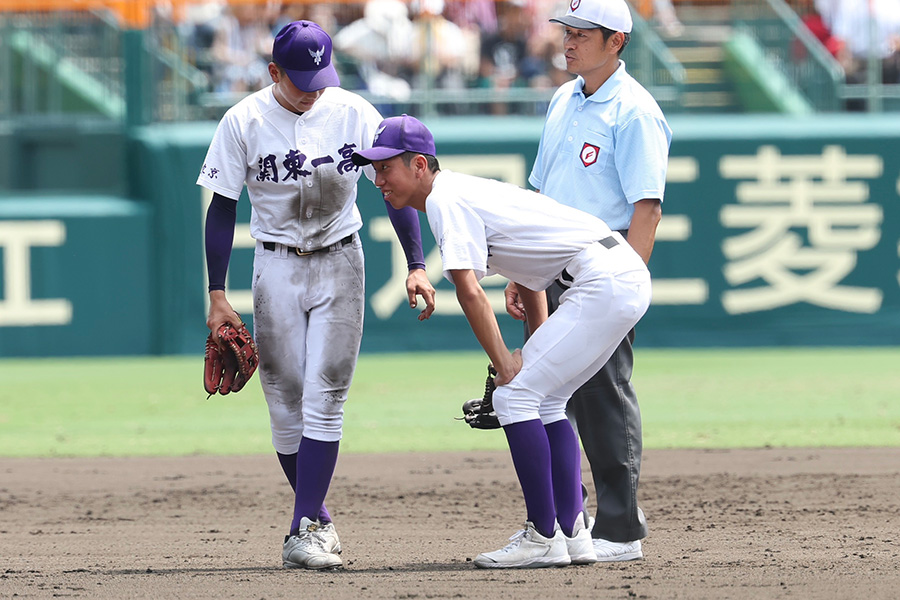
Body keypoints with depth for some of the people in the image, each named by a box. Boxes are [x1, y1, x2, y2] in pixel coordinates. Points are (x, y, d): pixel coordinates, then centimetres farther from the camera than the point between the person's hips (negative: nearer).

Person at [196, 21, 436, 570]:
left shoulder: (354, 114, -6)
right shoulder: (244, 122, -8)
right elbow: (223, 209, -3)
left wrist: (417, 266, -12)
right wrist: (217, 296, -6)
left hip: (340, 264, 0)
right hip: (277, 267, 0)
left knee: (324, 398, -10)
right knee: (286, 404, 0)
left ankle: (304, 532, -14)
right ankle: (318, 517, 16)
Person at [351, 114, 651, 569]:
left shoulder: (447, 200, -8)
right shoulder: (469, 191, 22)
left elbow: (469, 291, -18)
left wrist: (504, 364, -12)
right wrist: (537, 351, 24)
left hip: (603, 283, -10)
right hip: (629, 279, 10)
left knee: (514, 396, -9)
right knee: (543, 400, 17)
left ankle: (543, 539, -9)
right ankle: (571, 534, 14)